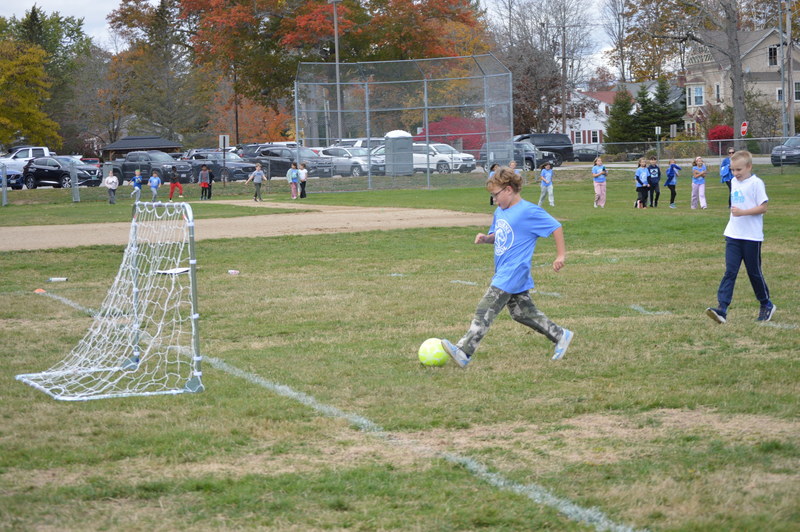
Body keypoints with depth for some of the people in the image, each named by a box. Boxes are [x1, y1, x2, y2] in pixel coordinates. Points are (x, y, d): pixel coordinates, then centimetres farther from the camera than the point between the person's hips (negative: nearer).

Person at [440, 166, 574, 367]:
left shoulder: (529, 211, -13)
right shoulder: (500, 212, 13)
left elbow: (556, 227, -9)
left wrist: (561, 255, -10)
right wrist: (485, 238, 3)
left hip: (513, 274, -10)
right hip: (503, 273, 10)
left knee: (485, 311, -15)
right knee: (522, 312, 15)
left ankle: (463, 352, -19)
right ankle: (560, 336, 27)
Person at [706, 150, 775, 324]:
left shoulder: (756, 183, -11)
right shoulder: (734, 182, 10)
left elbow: (763, 207, -14)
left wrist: (742, 212, -24)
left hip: (752, 237, -5)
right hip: (733, 236, 5)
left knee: (754, 272, 6)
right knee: (730, 271, -5)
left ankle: (766, 305, 27)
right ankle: (721, 309, -15)